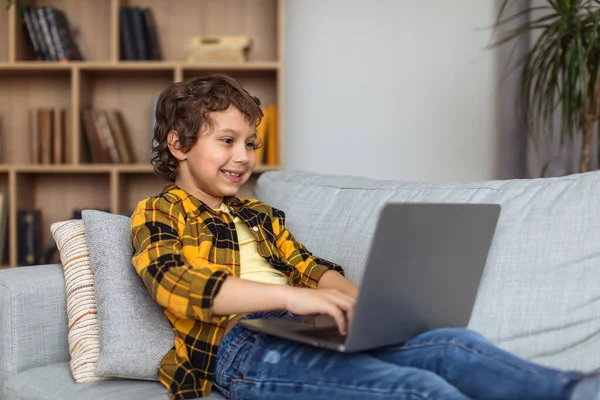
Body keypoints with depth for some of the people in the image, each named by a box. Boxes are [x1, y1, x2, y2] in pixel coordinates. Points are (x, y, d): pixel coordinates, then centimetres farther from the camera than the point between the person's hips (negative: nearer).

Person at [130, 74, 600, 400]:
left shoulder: (260, 215, 29)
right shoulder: (157, 214, 7)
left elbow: (311, 268, 18)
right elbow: (176, 286, -13)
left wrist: (361, 301, -7)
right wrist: (289, 296, -27)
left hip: (304, 332, 7)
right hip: (240, 346, -7)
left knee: (455, 344, -19)